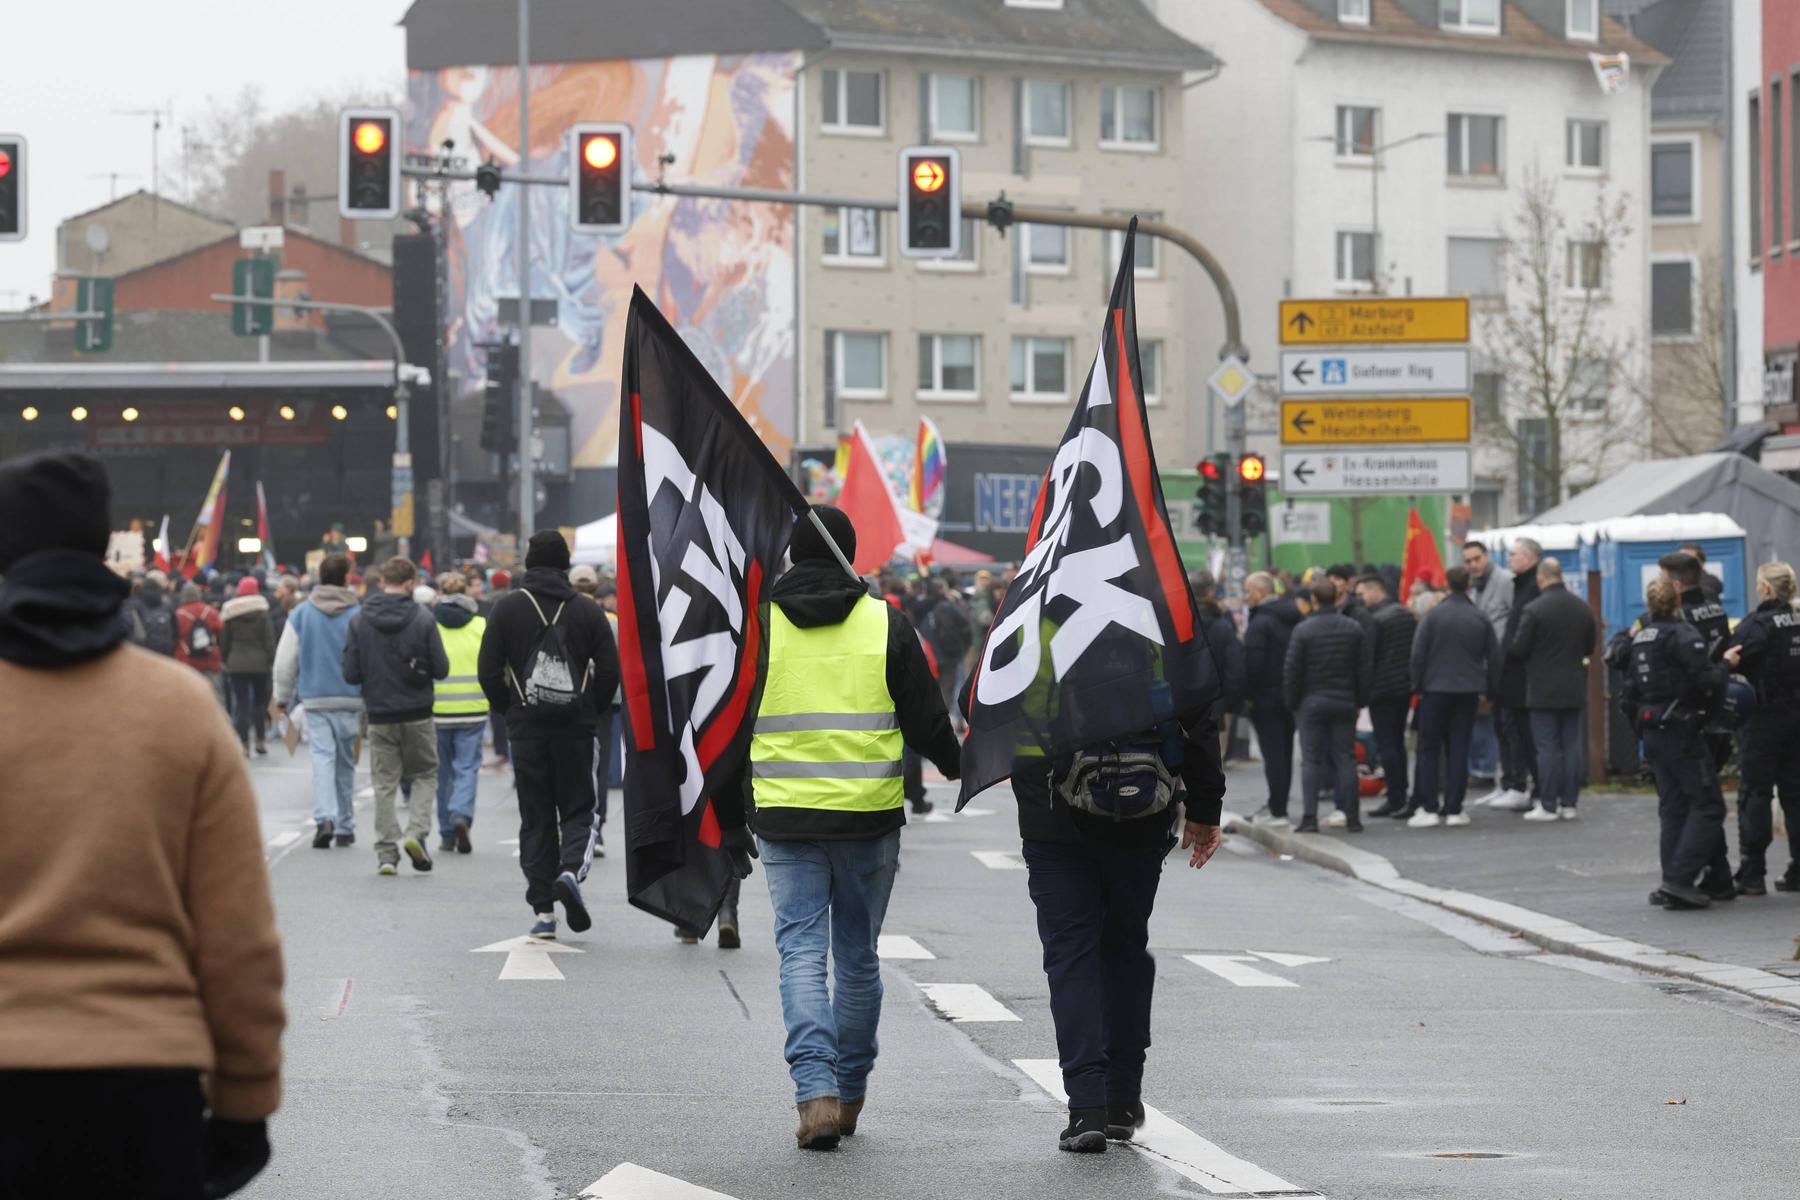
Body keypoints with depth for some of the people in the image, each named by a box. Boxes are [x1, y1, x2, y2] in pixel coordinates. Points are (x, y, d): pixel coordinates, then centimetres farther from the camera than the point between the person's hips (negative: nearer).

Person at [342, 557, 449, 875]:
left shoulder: (359, 621, -4)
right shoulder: (422, 618, -9)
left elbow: (350, 673, -5)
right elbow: (441, 669, -9)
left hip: (379, 715, 1)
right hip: (417, 713, -1)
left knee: (384, 783, 8)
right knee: (425, 776, 14)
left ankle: (386, 851, 4)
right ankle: (416, 832, -5)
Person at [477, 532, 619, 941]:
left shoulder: (507, 608, 0)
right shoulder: (588, 611, 1)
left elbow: (488, 669, -3)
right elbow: (610, 670, -1)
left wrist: (508, 710, 11)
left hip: (526, 725, 0)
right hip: (576, 725, 0)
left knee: (535, 817, 6)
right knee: (580, 808, 10)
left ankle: (542, 910, 2)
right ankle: (571, 870, -18)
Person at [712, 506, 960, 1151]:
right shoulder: (886, 624, 0)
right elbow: (927, 722, 4)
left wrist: (731, 825, 15)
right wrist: (957, 765, 26)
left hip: (784, 817, 0)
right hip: (870, 816, 0)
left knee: (801, 952, -1)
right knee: (859, 954, 13)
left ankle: (815, 1092, -17)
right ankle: (851, 1092, 21)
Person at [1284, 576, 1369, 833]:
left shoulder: (1304, 630, -8)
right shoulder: (1353, 628, 2)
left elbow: (1291, 670, -7)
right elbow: (1364, 669, 5)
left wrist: (1292, 701, 3)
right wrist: (1360, 701, 12)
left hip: (1311, 703, -3)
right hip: (1345, 704, 3)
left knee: (1311, 760, 1)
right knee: (1346, 758, 6)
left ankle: (1309, 817, -6)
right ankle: (1352, 817, 5)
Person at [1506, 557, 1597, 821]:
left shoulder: (1534, 610, -14)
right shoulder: (1583, 607, 5)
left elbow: (1518, 650, -11)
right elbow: (1590, 647, 14)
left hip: (1544, 690, -5)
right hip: (1575, 689, 5)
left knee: (1547, 747, -2)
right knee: (1572, 746, 8)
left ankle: (1548, 806, -2)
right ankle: (1568, 803, 9)